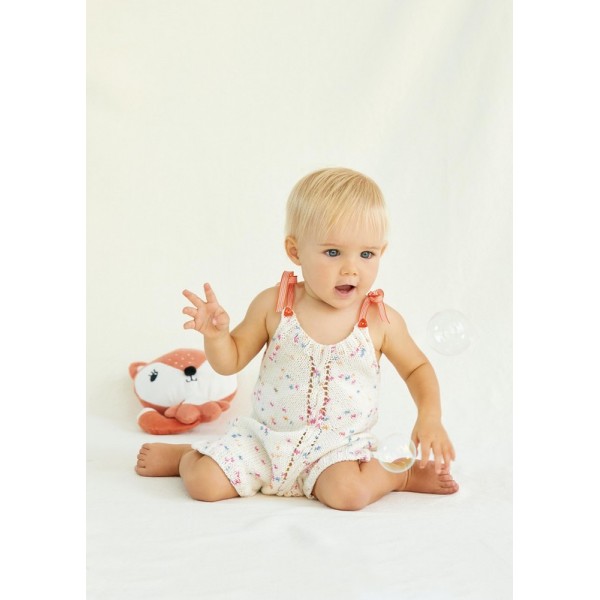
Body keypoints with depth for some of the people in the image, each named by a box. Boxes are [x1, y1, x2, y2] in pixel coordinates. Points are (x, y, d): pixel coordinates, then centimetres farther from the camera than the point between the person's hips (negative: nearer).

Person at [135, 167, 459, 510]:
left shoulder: (382, 321, -9)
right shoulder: (273, 305, -9)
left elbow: (417, 368, 8)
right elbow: (231, 361, 0)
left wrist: (431, 417, -7)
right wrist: (215, 333, -20)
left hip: (339, 445, -1)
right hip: (267, 437, 1)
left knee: (350, 492, -31)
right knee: (204, 484, -13)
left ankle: (400, 475, 2)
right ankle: (186, 456, 22)